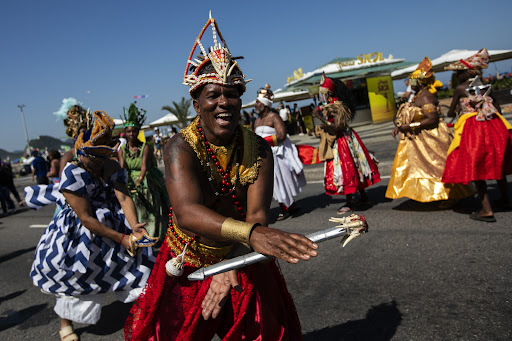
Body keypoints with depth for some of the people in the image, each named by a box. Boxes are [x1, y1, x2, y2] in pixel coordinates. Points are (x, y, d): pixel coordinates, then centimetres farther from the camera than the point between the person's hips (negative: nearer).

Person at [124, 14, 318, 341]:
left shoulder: (258, 149, -13)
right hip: (188, 264, -1)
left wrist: (231, 268, -35)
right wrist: (250, 233, -55)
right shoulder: (182, 147, -22)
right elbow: (186, 211, -38)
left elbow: (257, 214, -20)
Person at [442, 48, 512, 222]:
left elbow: (451, 113, 5)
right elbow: (497, 109, 16)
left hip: (472, 128, -6)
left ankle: (487, 210, -8)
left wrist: (451, 113, 26)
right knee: (496, 164, 19)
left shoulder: (460, 88, -3)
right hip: (494, 126, 6)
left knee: (475, 167, -3)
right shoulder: (485, 87, 13)